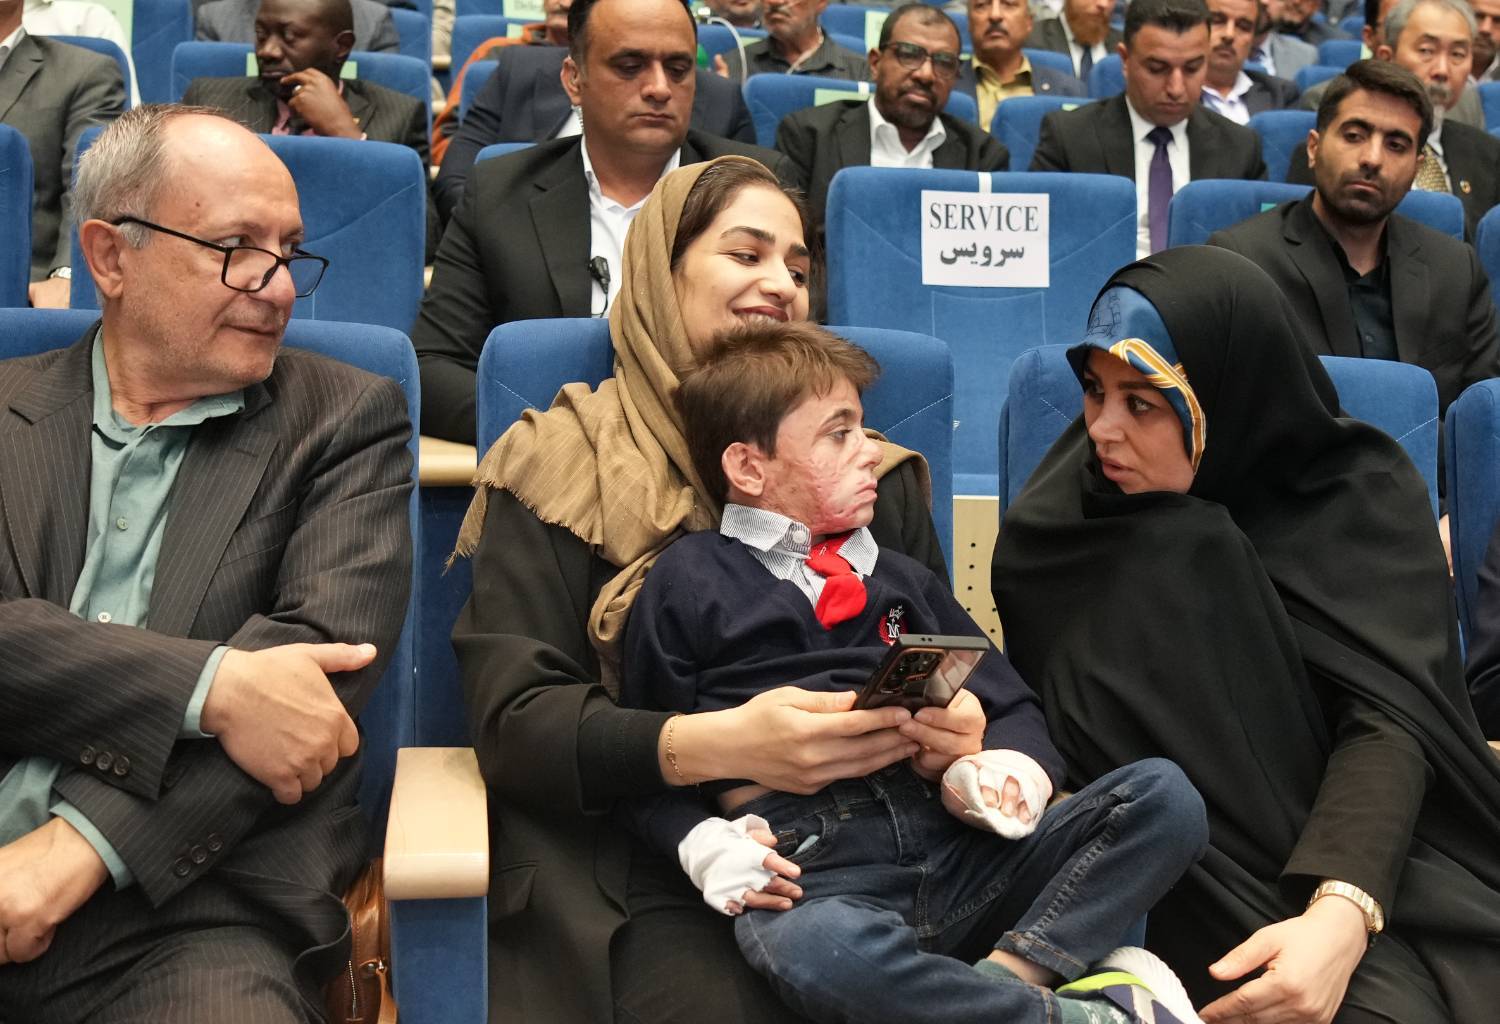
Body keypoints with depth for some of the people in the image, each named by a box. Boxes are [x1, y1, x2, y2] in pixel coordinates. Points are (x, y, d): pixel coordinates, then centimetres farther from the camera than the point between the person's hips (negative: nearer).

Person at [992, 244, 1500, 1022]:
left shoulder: (1360, 495, -6)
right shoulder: (1070, 510, 1)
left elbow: (1388, 717, -19)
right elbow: (1040, 696, -5)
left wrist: (1341, 915, -35)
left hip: (1363, 851, 0)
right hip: (1189, 865, 1)